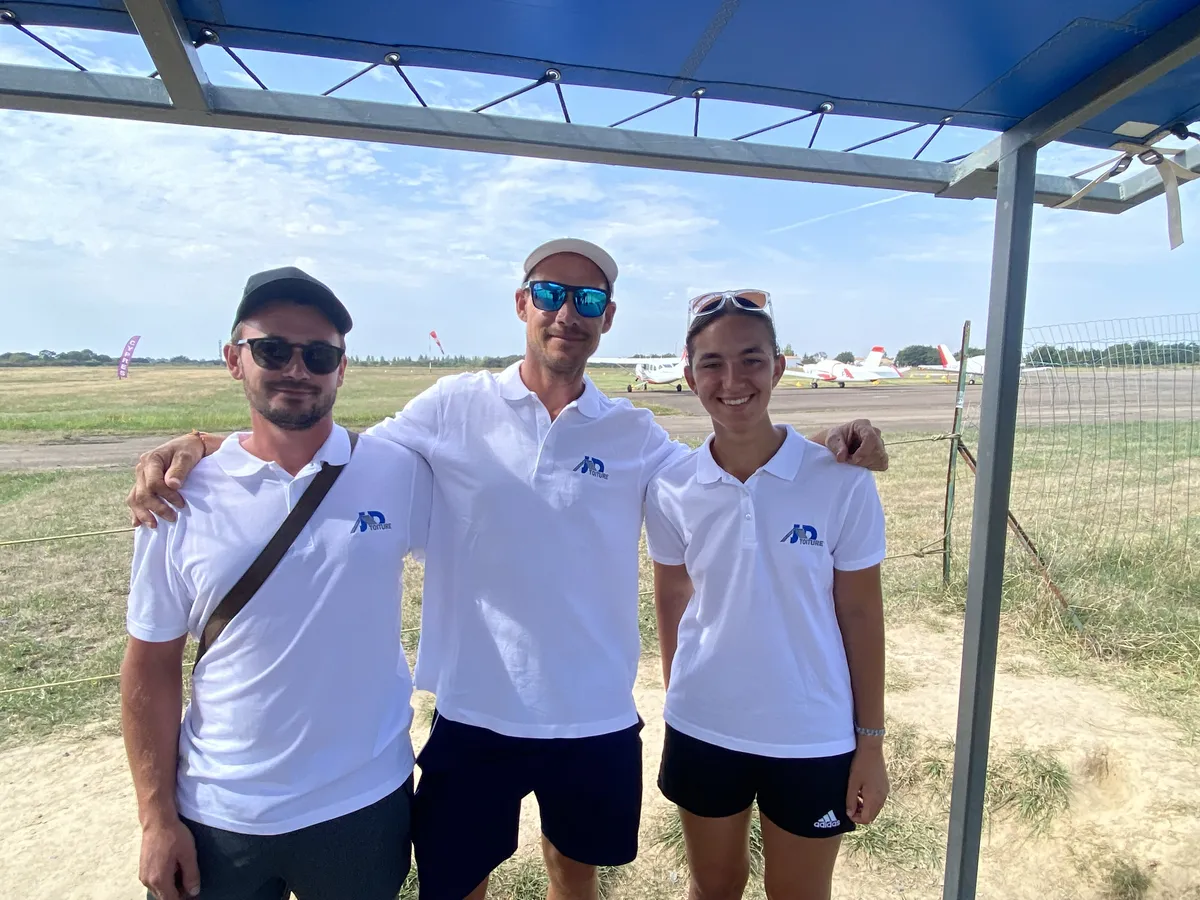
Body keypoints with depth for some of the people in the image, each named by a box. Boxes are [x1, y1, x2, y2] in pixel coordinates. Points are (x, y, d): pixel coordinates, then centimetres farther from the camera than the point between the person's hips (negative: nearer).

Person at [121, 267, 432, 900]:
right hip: (216, 819, 0)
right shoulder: (182, 497, -9)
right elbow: (152, 666, -2)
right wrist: (157, 818, -1)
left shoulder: (398, 473, -11)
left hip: (364, 805, 0)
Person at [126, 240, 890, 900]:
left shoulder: (635, 434, -2)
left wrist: (827, 449, -10)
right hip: (476, 714, -1)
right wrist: (200, 444, -14)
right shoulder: (455, 408, -6)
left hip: (597, 719, 2)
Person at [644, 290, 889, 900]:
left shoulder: (843, 484, -16)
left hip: (813, 740, -1)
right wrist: (679, 698, 11)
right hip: (702, 731, 2)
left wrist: (870, 740, -2)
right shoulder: (671, 489, -10)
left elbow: (860, 614, -7)